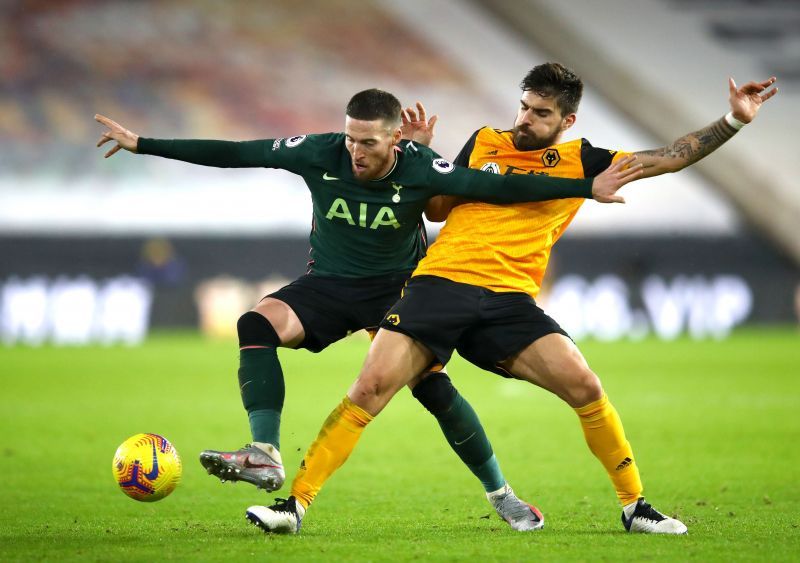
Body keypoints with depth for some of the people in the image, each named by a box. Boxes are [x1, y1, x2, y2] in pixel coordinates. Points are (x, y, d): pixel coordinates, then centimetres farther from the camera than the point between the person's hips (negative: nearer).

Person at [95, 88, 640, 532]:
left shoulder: (420, 169, -21)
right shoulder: (320, 153, -18)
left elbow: (499, 187, -21)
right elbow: (232, 153, -13)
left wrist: (588, 187, -27)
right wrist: (144, 145, -12)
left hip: (399, 290, -2)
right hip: (329, 285, 2)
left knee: (431, 387, -15)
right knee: (258, 323, -26)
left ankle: (500, 493, 7)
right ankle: (265, 456, -33)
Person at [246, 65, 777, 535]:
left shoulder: (578, 160, 12)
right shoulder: (484, 142, 15)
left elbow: (666, 158, 11)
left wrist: (734, 121, 5)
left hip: (510, 299, 0)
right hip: (439, 282, 0)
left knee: (584, 386, -17)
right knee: (370, 387, -15)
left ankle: (635, 506, 1)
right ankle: (295, 504, -10)